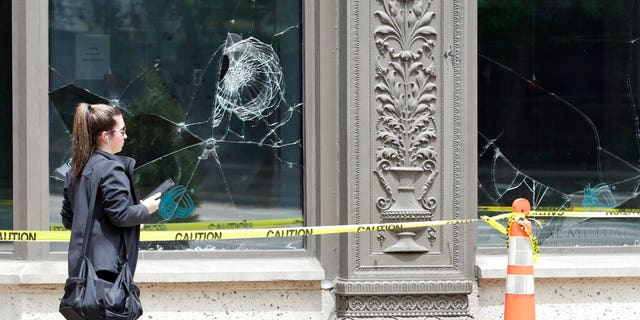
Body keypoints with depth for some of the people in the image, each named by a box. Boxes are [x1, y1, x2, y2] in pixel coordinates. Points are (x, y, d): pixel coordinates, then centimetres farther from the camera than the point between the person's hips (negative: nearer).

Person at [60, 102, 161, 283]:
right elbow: (121, 215, -14)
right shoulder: (111, 169, -11)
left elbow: (67, 219, 19)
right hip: (107, 260, -8)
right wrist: (146, 209, 3)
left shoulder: (75, 171, 14)